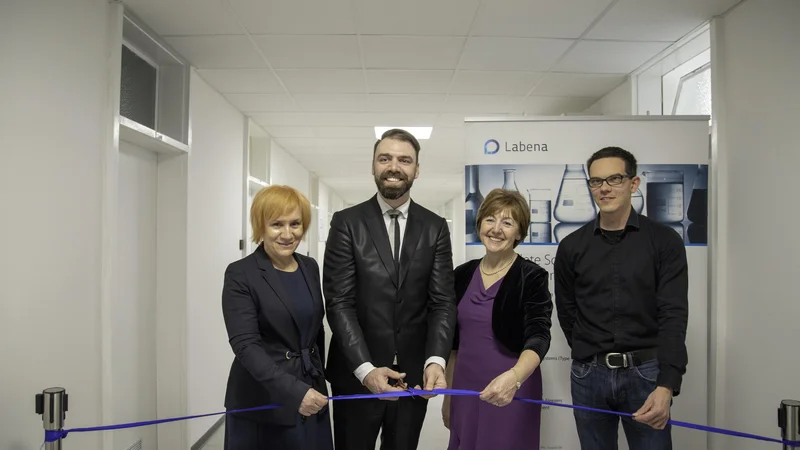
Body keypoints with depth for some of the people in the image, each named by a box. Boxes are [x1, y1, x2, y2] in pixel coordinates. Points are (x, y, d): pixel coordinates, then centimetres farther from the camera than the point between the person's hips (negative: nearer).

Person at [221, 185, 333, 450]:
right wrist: (293, 391, -29)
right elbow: (245, 344, -20)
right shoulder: (240, 274, -12)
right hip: (263, 402, -5)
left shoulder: (310, 267, 6)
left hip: (311, 392, 5)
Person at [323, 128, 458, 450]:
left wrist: (436, 360, -19)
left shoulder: (435, 227, 2)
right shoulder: (346, 223, -5)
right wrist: (365, 368, -21)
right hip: (356, 374, -2)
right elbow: (339, 302, -11)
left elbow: (443, 302, -3)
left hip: (414, 374, 2)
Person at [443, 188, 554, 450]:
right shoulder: (463, 274, 3)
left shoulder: (532, 277, -10)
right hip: (465, 390, 4)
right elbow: (454, 341, 10)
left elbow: (538, 337, -21)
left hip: (510, 393, -4)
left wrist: (513, 377, -39)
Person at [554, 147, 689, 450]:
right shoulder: (572, 247, 3)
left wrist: (666, 385, -21)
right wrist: (591, 360, 12)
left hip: (646, 374, -2)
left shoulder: (665, 241, -2)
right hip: (588, 376, 2)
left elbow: (674, 315, -10)